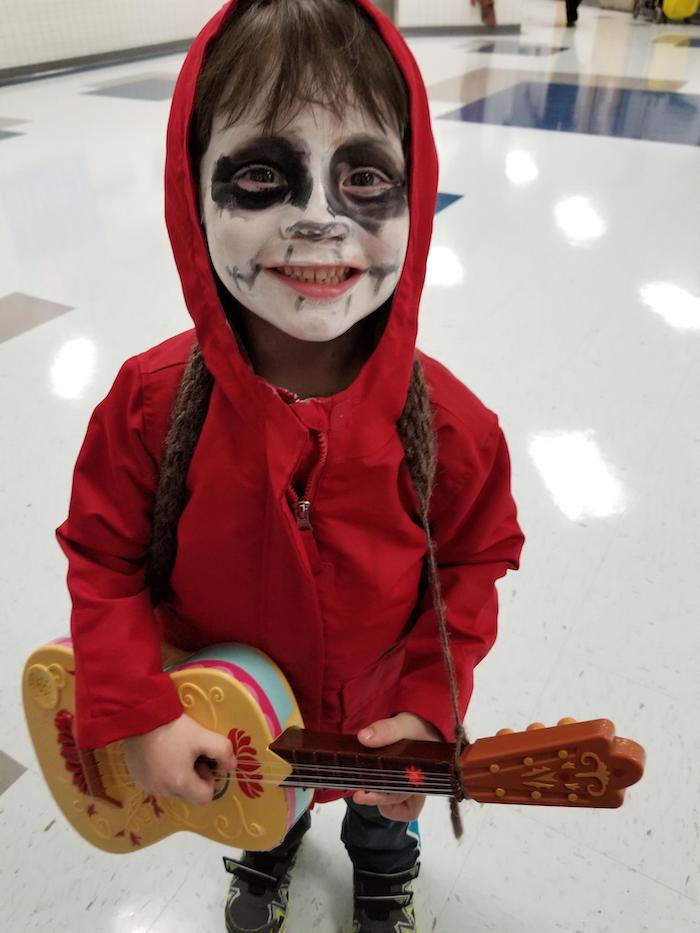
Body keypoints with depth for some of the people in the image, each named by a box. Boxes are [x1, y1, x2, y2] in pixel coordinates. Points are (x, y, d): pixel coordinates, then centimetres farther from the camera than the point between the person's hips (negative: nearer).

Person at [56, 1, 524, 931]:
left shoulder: (450, 425, -30)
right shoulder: (152, 401, -29)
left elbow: (470, 572, -14)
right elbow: (104, 560, -16)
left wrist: (425, 711, -20)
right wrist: (139, 715, -22)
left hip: (376, 711, 0)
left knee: (385, 811, 34)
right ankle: (268, 856, 76)